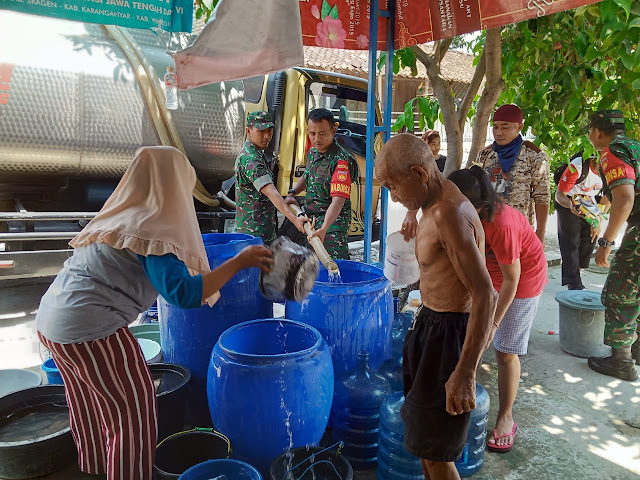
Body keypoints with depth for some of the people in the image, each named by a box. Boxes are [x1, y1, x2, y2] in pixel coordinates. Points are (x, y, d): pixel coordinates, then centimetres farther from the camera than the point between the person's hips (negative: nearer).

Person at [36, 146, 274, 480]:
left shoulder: (120, 215, 8)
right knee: (133, 412, 6)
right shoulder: (153, 230, -19)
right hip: (90, 328, -10)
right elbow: (184, 293, -27)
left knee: (88, 399, 29)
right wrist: (239, 262, -21)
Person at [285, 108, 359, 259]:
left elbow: (338, 200, -30)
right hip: (311, 220, 8)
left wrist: (324, 229, -42)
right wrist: (292, 194, 10)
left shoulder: (341, 160, -21)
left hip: (332, 221, -8)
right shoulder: (312, 152, 7)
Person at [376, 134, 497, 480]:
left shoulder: (450, 214, -25)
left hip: (449, 332, -10)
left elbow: (485, 296, -27)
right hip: (430, 322, 10)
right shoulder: (436, 206, 6)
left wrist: (465, 373, -26)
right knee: (423, 436, 23)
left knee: (434, 450, 6)